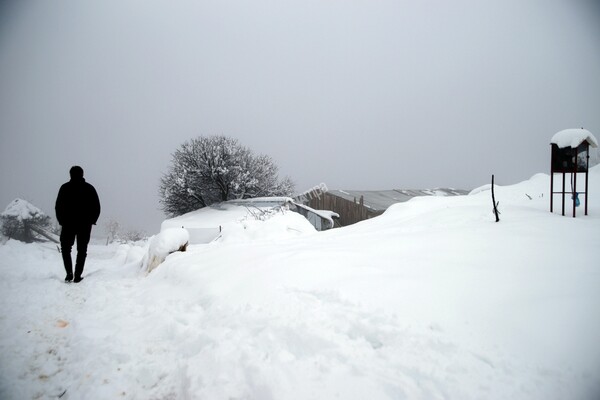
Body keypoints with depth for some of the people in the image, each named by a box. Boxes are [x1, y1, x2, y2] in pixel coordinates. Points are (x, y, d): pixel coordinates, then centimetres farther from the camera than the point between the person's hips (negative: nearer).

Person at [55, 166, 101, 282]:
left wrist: (62, 221, 10)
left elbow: (58, 207, -1)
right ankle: (78, 276, 4)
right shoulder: (89, 188, 2)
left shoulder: (65, 188, -1)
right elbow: (97, 207, 1)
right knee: (82, 250, 8)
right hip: (85, 225, 1)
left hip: (68, 224, -1)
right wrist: (91, 221, 10)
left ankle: (69, 273, 1)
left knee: (65, 248, 14)